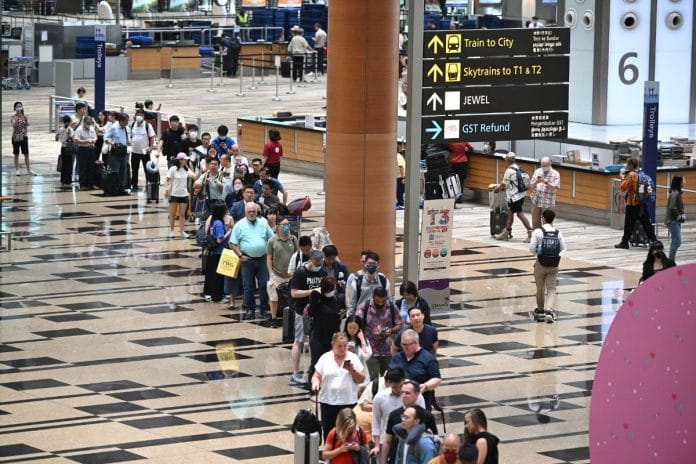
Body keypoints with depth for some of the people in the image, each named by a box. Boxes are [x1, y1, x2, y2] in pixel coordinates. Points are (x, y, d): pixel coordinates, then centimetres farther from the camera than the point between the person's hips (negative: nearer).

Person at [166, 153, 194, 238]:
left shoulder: (186, 170, 5)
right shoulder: (173, 169, -7)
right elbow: (168, 181, -5)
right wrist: (167, 190, -15)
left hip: (184, 195, 4)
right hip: (174, 194, -3)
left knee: (182, 214, 3)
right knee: (173, 214, 3)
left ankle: (182, 231, 4)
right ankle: (171, 231, 13)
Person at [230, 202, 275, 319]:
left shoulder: (263, 223, 8)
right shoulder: (240, 225, 0)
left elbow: (271, 239, 14)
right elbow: (233, 243, 0)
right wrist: (240, 255, -8)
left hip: (262, 259, 2)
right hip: (247, 260, -2)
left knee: (264, 285, 0)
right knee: (248, 286, 2)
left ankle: (264, 310, 8)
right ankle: (250, 310, 10)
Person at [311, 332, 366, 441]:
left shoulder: (353, 358, 5)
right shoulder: (325, 358, 6)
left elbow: (361, 380, 5)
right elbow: (317, 376, 7)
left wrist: (352, 371, -13)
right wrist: (315, 383, -14)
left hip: (348, 403, -1)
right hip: (328, 402, 1)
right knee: (328, 432, 3)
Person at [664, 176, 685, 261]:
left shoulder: (677, 192, 13)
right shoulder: (675, 193, -17)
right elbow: (672, 208, -25)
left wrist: (682, 215, 3)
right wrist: (679, 216, -14)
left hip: (676, 221, 10)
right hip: (673, 220, -10)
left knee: (675, 241, 14)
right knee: (677, 241, -12)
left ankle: (671, 259, 19)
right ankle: (671, 260, -10)